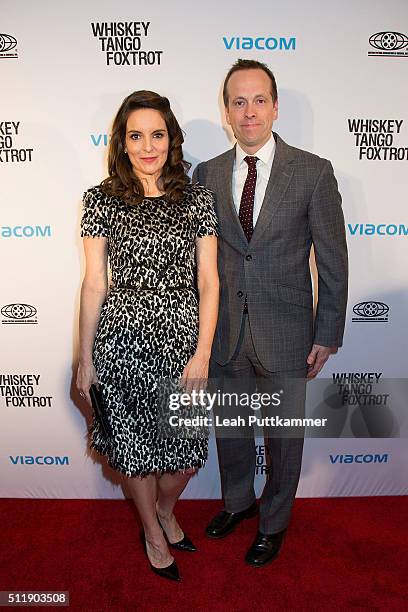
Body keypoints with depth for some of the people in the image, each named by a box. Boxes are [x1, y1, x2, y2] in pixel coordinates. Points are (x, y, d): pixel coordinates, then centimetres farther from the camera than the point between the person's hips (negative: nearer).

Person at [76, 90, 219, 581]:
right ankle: (153, 532, 44)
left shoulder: (197, 200, 2)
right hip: (122, 342, -1)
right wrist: (85, 359, 2)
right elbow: (94, 284, 0)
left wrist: (203, 353, -7)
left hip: (184, 338, 1)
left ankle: (165, 510, 46)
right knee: (135, 446, 14)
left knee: (186, 452, 10)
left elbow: (209, 283, 0)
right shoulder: (102, 200, -1)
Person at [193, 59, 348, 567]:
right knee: (229, 426, 21)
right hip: (224, 332, 3)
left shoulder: (313, 172, -8)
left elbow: (333, 261, -5)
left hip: (285, 334, -2)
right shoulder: (206, 173, 2)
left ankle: (274, 521, 42)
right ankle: (237, 501, 49)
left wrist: (327, 335, -6)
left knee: (284, 434, 15)